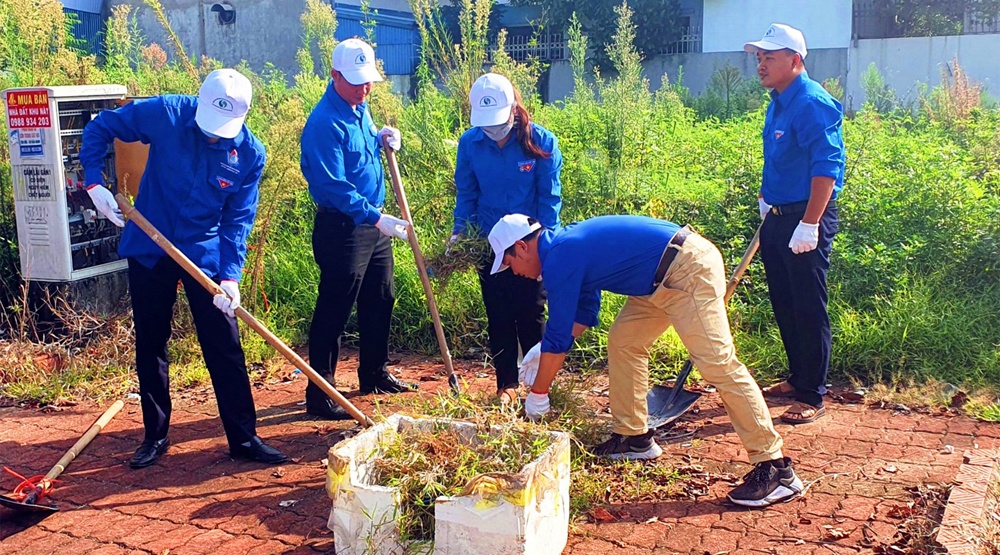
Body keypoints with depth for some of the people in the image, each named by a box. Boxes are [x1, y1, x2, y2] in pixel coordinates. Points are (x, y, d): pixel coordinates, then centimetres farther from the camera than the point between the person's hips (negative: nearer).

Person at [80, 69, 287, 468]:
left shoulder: (250, 153, -12)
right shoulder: (166, 114, -14)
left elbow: (238, 220, -8)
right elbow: (99, 128, -2)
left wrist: (230, 275, -18)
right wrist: (94, 183, -11)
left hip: (206, 256, 0)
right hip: (149, 250, 1)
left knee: (225, 349, 0)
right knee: (150, 345, 10)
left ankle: (244, 438, 11)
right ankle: (155, 436, 25)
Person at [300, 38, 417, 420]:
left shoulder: (360, 109, 10)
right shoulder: (324, 123, -19)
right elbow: (334, 185, -26)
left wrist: (381, 139, 5)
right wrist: (376, 218, -32)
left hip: (372, 223, 10)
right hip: (341, 227, -9)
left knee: (380, 301, 18)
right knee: (333, 312, -4)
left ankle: (374, 374, 35)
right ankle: (320, 395, 5)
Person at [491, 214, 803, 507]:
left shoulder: (559, 257, -13)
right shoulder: (567, 245, 16)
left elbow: (558, 335, -10)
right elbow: (584, 313, 25)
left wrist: (537, 394, 1)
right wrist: (547, 353, 21)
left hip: (689, 270, -11)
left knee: (718, 363, -13)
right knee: (623, 341, 14)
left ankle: (774, 468, -9)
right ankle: (633, 437, 21)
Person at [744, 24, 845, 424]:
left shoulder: (812, 103, -17)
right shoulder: (778, 102, 12)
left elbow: (826, 167, -24)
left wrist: (809, 225, -27)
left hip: (805, 220, -10)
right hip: (777, 218, 10)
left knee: (808, 309, -2)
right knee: (783, 304, 17)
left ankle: (812, 397, 7)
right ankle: (797, 378, 31)